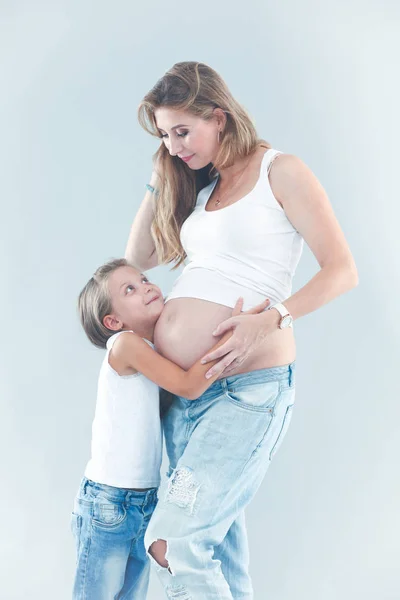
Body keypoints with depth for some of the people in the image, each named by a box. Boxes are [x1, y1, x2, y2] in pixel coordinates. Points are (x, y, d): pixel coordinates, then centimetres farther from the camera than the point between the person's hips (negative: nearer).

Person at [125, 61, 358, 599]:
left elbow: (342, 270, -8)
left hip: (250, 385, -7)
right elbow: (139, 259, 22)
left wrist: (271, 319, -22)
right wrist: (158, 183, 13)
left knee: (173, 543, -15)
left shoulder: (281, 172, -3)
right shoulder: (200, 187, 18)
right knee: (218, 536, 10)